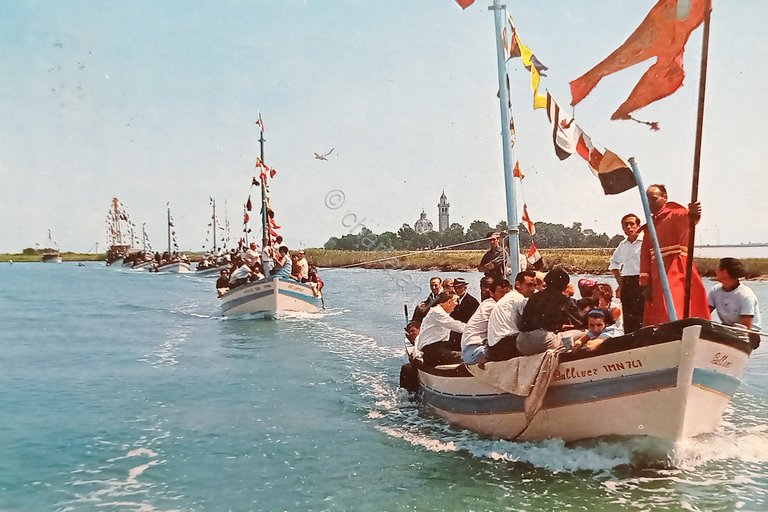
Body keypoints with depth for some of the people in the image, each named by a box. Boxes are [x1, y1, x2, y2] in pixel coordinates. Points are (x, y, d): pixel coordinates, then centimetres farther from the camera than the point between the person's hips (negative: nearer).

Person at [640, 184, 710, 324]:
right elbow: (645, 256, 13)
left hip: (676, 273, -7)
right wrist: (645, 283, 5)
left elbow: (685, 218, -29)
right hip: (657, 277, 7)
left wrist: (692, 214, -54)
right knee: (654, 319, 7)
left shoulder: (674, 215, -2)